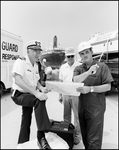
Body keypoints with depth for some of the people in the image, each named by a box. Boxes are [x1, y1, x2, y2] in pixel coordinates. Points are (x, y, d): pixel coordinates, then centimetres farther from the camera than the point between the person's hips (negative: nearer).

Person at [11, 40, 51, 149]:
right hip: (19, 95, -8)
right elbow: (17, 80, -32)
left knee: (26, 121, 17)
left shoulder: (36, 65, 7)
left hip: (29, 95, 8)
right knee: (40, 100, -33)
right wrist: (36, 93, -38)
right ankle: (41, 136, -23)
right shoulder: (21, 62, -18)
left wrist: (41, 88, -7)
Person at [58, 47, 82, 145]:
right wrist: (60, 95, 9)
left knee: (77, 116, 6)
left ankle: (77, 135, 24)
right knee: (66, 115, 15)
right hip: (65, 94, 4)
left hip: (76, 94, -4)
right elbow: (61, 82, 11)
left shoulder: (80, 66, -6)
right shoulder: (62, 67, 7)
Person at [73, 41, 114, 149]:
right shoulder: (78, 69, 6)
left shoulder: (102, 66, -5)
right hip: (82, 106, 5)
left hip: (96, 107, -4)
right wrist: (88, 72, -24)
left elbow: (108, 87, -9)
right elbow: (76, 80, -13)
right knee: (85, 136, 20)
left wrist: (90, 89, -20)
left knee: (93, 139, 5)